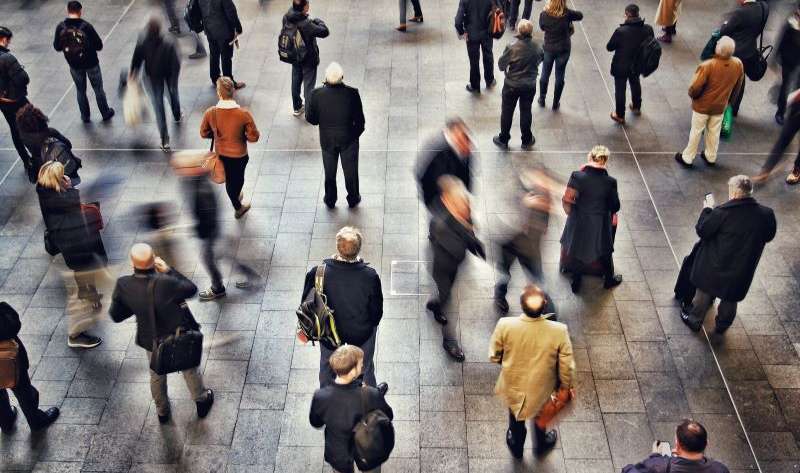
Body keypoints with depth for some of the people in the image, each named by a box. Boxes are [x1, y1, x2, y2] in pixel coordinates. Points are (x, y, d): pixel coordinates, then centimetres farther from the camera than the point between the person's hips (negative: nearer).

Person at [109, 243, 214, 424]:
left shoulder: (123, 285, -26)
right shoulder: (165, 283, -36)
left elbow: (115, 315, -11)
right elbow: (191, 289, -17)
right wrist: (168, 270, -15)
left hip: (152, 341, 3)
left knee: (157, 376, 31)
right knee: (190, 370, 28)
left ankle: (162, 412, 52)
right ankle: (201, 402, 51)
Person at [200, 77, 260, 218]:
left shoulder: (210, 113, -23)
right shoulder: (244, 114, -30)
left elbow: (204, 133, -6)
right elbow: (254, 137, -20)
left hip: (221, 154, 3)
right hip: (239, 155, -3)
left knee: (229, 179, 28)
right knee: (238, 178, 26)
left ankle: (238, 207, 50)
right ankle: (237, 200, 52)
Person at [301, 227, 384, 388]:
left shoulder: (318, 272, -29)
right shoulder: (370, 276, -31)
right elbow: (376, 311, -16)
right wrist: (371, 324, 7)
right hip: (361, 331, -1)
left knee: (327, 368, 31)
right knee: (365, 368, 29)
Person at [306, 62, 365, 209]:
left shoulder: (317, 94, -23)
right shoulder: (352, 93, -25)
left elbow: (311, 118, -11)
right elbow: (360, 120, -14)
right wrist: (356, 133, 6)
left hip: (327, 140, 1)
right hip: (348, 139, -1)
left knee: (329, 172, 23)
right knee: (350, 170, 22)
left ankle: (330, 200, 41)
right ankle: (353, 199, 41)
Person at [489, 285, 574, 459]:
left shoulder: (505, 325, -30)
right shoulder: (559, 331, -30)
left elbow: (494, 356, -13)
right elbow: (566, 366, -16)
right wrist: (566, 386, 4)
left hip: (513, 385, 0)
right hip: (541, 389, 0)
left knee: (516, 415, 32)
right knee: (540, 416, 34)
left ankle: (516, 447, 59)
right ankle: (541, 443, 61)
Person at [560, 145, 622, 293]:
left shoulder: (577, 176, -23)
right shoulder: (609, 182, -23)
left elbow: (567, 200, -15)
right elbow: (615, 206, -11)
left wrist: (571, 212, 5)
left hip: (578, 223, 1)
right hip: (600, 225, -1)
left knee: (578, 251, 25)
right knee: (604, 252, 26)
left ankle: (576, 283, 42)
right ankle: (609, 280, 49)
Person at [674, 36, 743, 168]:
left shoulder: (707, 66, -32)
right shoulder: (738, 64, -16)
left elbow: (695, 87, -25)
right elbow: (737, 86, 1)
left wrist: (692, 95, -1)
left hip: (702, 105, -4)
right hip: (720, 106, 4)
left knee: (696, 132, 14)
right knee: (714, 132, 23)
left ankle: (687, 158, 28)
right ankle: (711, 157, 40)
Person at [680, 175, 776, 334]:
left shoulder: (722, 212, -26)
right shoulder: (767, 214, -14)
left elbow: (702, 231, -16)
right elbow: (769, 236, 2)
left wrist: (707, 210, -2)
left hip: (716, 267, -3)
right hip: (742, 272, 3)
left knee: (704, 293, 22)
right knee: (730, 300, 25)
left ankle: (694, 320, 39)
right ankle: (722, 325, 44)